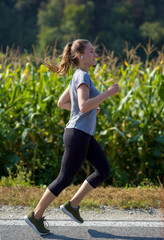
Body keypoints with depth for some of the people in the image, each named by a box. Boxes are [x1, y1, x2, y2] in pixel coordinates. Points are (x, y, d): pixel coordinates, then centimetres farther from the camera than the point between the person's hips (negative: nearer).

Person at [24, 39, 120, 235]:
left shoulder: (78, 76, 13)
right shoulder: (82, 76, -16)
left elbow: (61, 103, 20)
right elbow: (84, 107, -28)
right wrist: (108, 93, -23)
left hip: (84, 135, 10)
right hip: (78, 134, -10)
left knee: (104, 171, 9)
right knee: (65, 179, -1)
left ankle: (72, 205, 16)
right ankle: (36, 216, 12)